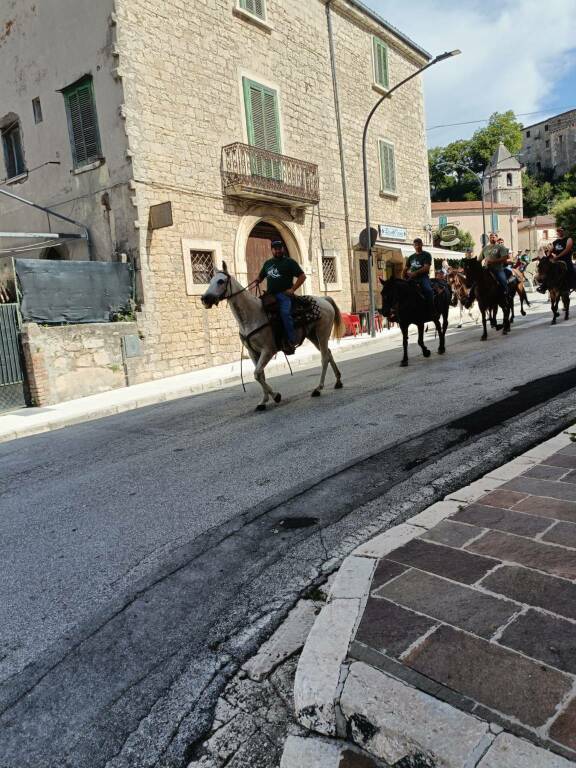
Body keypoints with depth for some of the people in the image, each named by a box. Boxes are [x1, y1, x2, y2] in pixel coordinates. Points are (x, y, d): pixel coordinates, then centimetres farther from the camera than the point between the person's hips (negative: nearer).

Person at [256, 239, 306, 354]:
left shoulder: (289, 262, 4)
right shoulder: (267, 263, 21)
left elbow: (302, 276, 0)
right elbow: (261, 276, 33)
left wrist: (292, 289, -11)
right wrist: (258, 280, 8)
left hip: (284, 294, -7)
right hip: (270, 295, 7)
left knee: (285, 313, -30)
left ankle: (291, 342, -30)